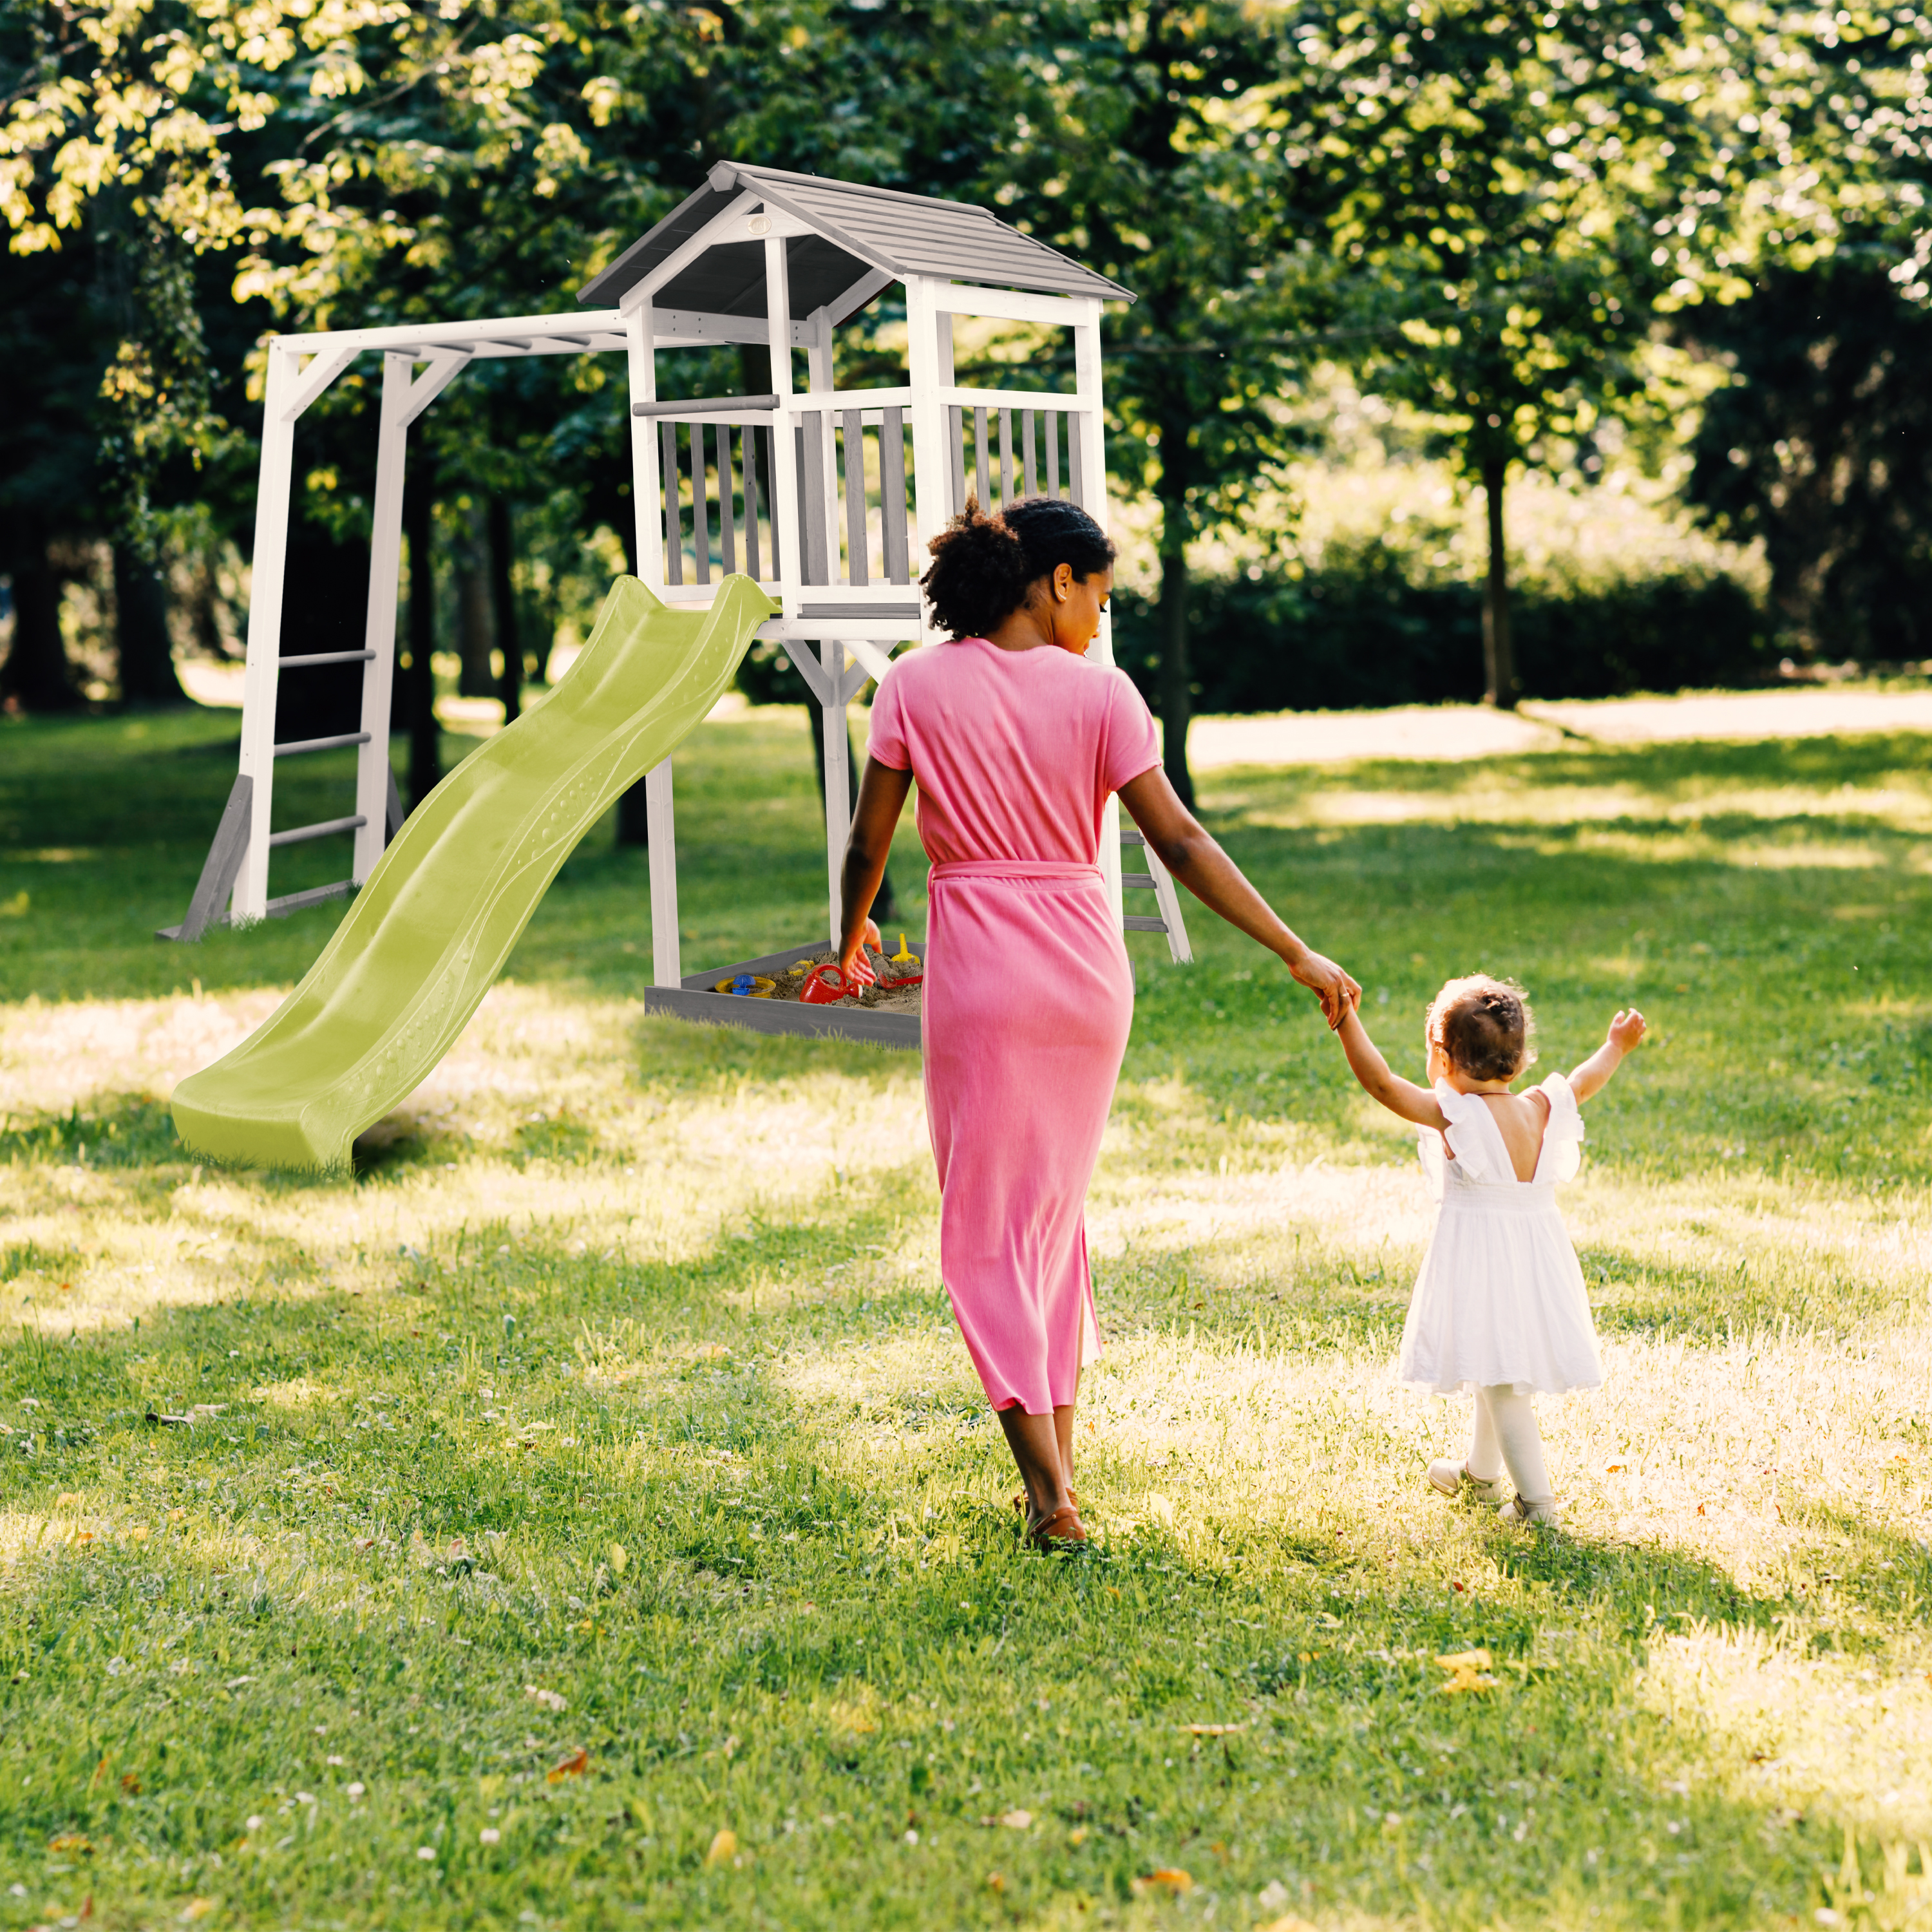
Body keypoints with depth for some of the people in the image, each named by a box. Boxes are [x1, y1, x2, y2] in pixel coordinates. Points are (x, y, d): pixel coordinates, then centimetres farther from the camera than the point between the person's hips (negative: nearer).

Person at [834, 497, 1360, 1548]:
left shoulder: (916, 686, -3)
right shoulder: (1099, 692, -3)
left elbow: (867, 843, 0)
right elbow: (1179, 844, -6)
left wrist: (852, 935, 20)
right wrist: (1298, 955, -3)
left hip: (980, 970, -2)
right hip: (1087, 966, 2)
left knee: (988, 1226, 4)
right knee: (1057, 1209, 19)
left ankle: (1050, 1493, -3)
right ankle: (1057, 1461, 23)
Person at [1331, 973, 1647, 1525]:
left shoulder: (1453, 1114, -17)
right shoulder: (1541, 1110, 1)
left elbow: (1380, 1082, -22)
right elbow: (1583, 1083, 20)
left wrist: (1346, 1020, -22)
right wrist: (1616, 1047, 38)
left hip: (1480, 1260, -7)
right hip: (1538, 1251, 7)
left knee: (1500, 1379, -3)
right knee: (1500, 1371, 24)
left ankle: (1536, 1498, -5)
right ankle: (1480, 1471, 42)